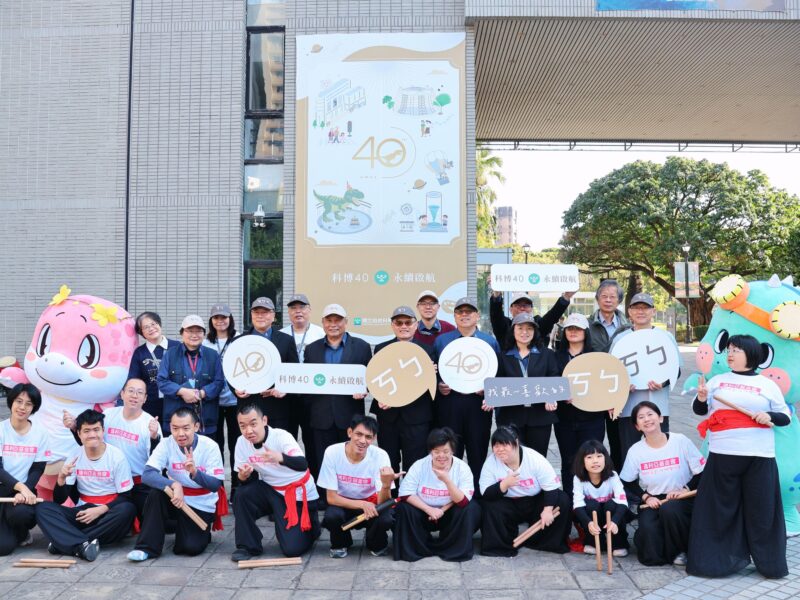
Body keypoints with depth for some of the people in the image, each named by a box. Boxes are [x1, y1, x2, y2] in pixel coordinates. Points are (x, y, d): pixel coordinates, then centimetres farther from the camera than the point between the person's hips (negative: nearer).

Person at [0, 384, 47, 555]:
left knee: (21, 512, -35)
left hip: (25, 489, 1)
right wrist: (20, 487, -26)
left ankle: (22, 533, 4)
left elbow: (38, 470, -1)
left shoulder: (40, 433, -2)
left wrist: (24, 491, -19)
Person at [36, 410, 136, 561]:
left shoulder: (117, 456, -8)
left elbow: (125, 497, -6)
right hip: (83, 513, 3)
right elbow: (59, 500, -1)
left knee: (127, 509, -35)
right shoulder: (74, 456, 1)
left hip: (108, 515, -3)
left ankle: (64, 542, -27)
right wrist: (61, 478, -19)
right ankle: (83, 544, -38)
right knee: (43, 508, -19)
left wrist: (100, 510, -20)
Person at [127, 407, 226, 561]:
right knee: (156, 493, -28)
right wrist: (174, 485, -41)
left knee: (191, 548, -18)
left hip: (202, 505, -2)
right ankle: (147, 547, -15)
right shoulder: (166, 444, -14)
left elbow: (216, 485, -21)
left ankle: (202, 531, 17)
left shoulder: (210, 446, -18)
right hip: (176, 498, 2)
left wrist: (195, 472, -40)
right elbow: (147, 474, -25)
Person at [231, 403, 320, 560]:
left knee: (293, 549, -13)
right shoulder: (241, 442, -9)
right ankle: (247, 546, -4)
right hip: (272, 490, 5)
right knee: (242, 495, -23)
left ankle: (309, 526, 20)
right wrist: (243, 476, -26)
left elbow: (303, 465, -39)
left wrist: (280, 458, -59)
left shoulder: (281, 436, -24)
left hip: (300, 494, -5)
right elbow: (246, 478, -1)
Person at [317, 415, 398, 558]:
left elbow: (382, 502, -25)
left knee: (387, 518, -31)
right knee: (331, 516, -33)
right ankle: (340, 544, 4)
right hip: (343, 504, 0)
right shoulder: (332, 452, -22)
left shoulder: (380, 456, -22)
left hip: (371, 504, 0)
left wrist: (386, 484, -46)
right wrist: (362, 505, -30)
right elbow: (331, 497, -17)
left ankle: (375, 544, 6)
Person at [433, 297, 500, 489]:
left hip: (479, 404, 0)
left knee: (478, 453, 4)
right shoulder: (441, 340, 10)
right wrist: (438, 387, -9)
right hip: (449, 403, 0)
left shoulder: (490, 342, 9)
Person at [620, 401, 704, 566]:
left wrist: (686, 489, -17)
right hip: (652, 502, 1)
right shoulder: (635, 451, -3)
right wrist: (646, 497, -9)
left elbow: (702, 473, -4)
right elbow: (627, 483, 6)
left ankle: (681, 549, -8)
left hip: (681, 499, -1)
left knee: (669, 509, -37)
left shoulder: (680, 441, -8)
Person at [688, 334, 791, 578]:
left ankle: (769, 562, 19)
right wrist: (701, 399, -8)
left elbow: (786, 417, 9)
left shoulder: (767, 384, 7)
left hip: (759, 457, -1)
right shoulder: (717, 380, 12)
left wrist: (769, 416, -11)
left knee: (761, 510, 4)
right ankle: (722, 559, 17)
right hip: (722, 455, 1)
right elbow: (699, 410, 12)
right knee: (722, 508, 6)